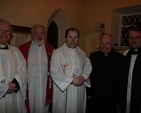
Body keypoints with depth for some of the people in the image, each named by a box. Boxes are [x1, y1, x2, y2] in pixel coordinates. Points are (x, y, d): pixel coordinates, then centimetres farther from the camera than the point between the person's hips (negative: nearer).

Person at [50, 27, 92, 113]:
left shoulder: (82, 53, 9)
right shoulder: (57, 53, -8)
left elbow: (88, 68, 11)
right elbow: (55, 72, -15)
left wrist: (84, 77, -10)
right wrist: (72, 80, -16)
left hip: (79, 92, 5)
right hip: (63, 90, -4)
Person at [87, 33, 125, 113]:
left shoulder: (120, 58, -7)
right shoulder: (93, 56, 0)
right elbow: (89, 76, 3)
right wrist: (89, 93, 3)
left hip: (112, 100, -2)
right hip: (95, 98, 2)